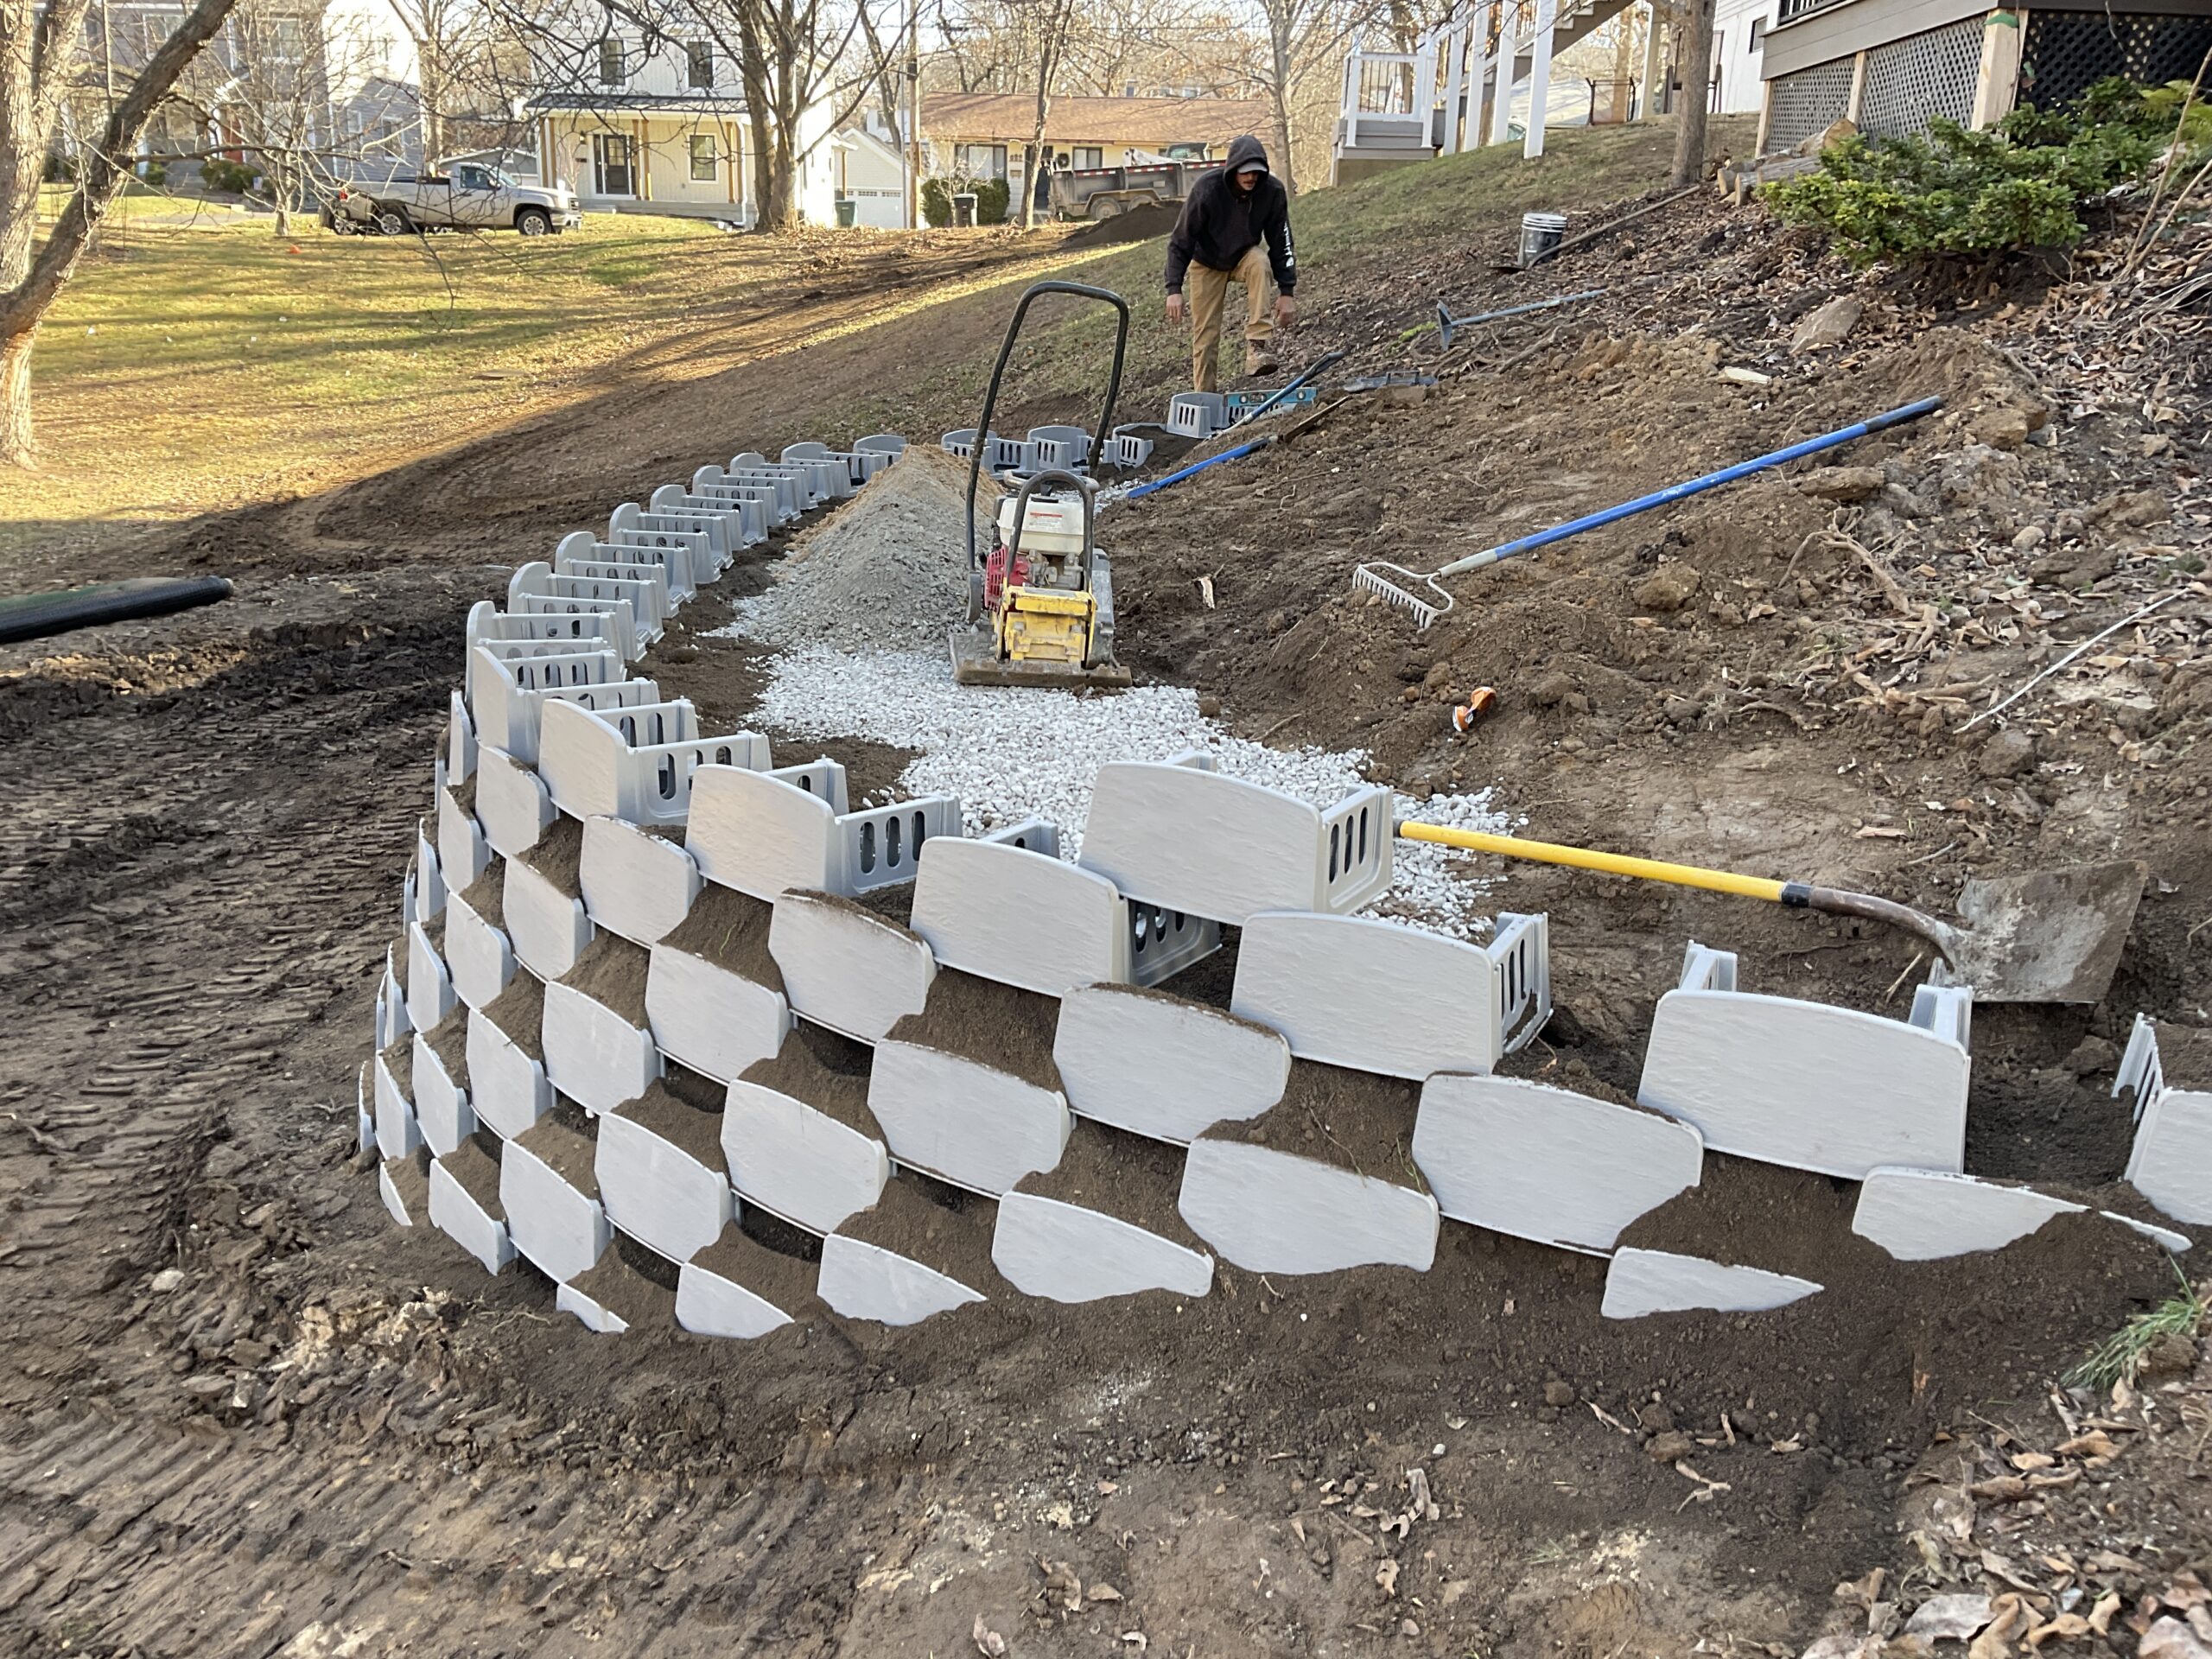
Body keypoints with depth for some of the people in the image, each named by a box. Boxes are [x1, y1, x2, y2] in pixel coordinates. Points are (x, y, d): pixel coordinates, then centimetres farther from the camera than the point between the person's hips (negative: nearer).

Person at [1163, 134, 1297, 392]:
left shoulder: (1273, 191, -21)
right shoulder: (1207, 188, -27)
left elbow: (1281, 243, -11)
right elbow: (1181, 241, -22)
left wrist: (1287, 291, -13)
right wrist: (1174, 289, -29)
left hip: (1245, 256, 1)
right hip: (1207, 263, -1)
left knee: (1260, 263, -35)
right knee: (1205, 335, -7)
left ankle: (1259, 346, -36)